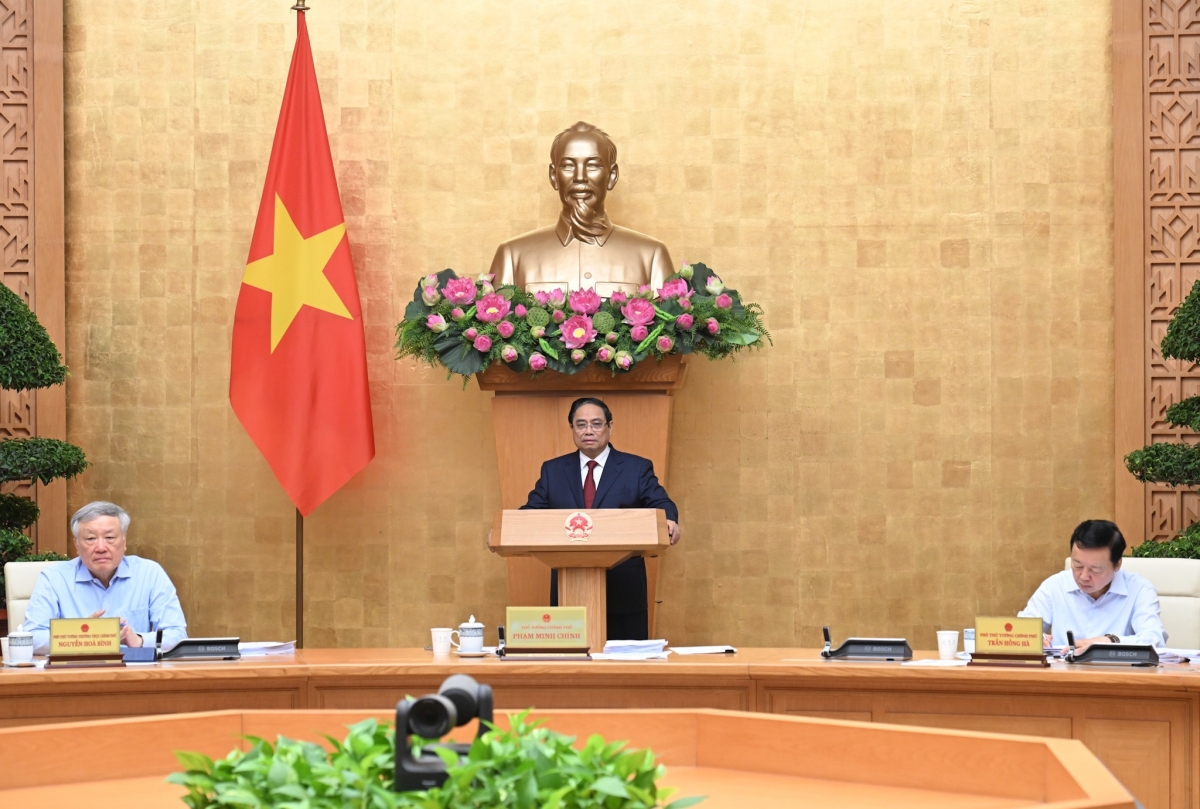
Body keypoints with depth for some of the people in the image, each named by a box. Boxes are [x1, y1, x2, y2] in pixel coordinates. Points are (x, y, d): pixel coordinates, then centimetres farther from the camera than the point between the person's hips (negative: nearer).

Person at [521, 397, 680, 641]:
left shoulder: (637, 469, 6)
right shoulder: (552, 471, 13)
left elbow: (660, 504, -4)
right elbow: (532, 511, 8)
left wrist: (669, 522, -28)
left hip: (623, 591, -2)